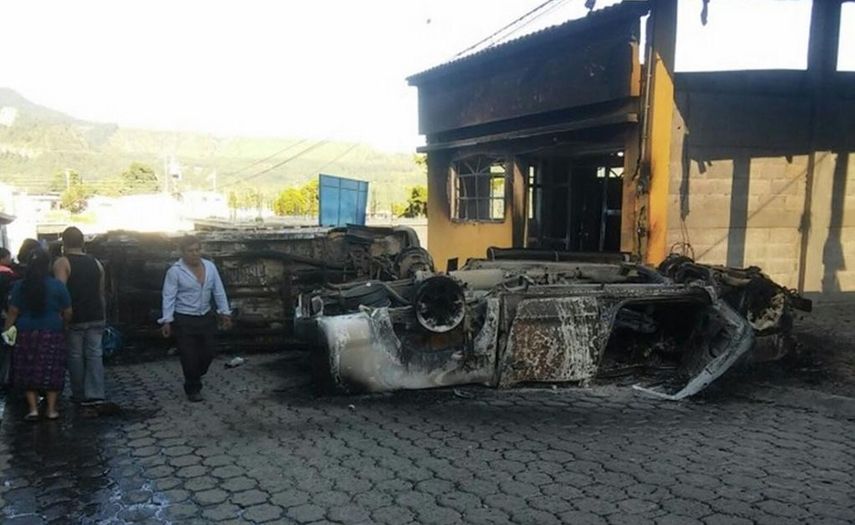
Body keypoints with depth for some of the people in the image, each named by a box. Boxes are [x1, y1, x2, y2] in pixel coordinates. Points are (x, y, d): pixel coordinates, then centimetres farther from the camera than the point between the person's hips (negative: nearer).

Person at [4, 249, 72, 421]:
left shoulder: (20, 286, -1)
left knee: (28, 372, 11)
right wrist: (63, 325, 15)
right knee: (51, 372, 7)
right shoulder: (57, 286, -6)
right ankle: (51, 409, 9)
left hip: (26, 334, 1)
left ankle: (33, 408, 7)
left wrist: (7, 330, 8)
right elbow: (67, 313, -3)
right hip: (52, 334, -1)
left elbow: (13, 312, -2)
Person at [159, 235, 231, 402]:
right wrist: (167, 321, -14)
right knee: (190, 357, 2)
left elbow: (219, 292, 8)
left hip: (206, 318, 5)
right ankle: (193, 389, 22)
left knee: (207, 354, 9)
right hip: (184, 321, -4)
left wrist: (225, 313, 7)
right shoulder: (175, 271, -10)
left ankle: (195, 378, 38)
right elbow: (169, 297, -11)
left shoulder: (210, 266, 3)